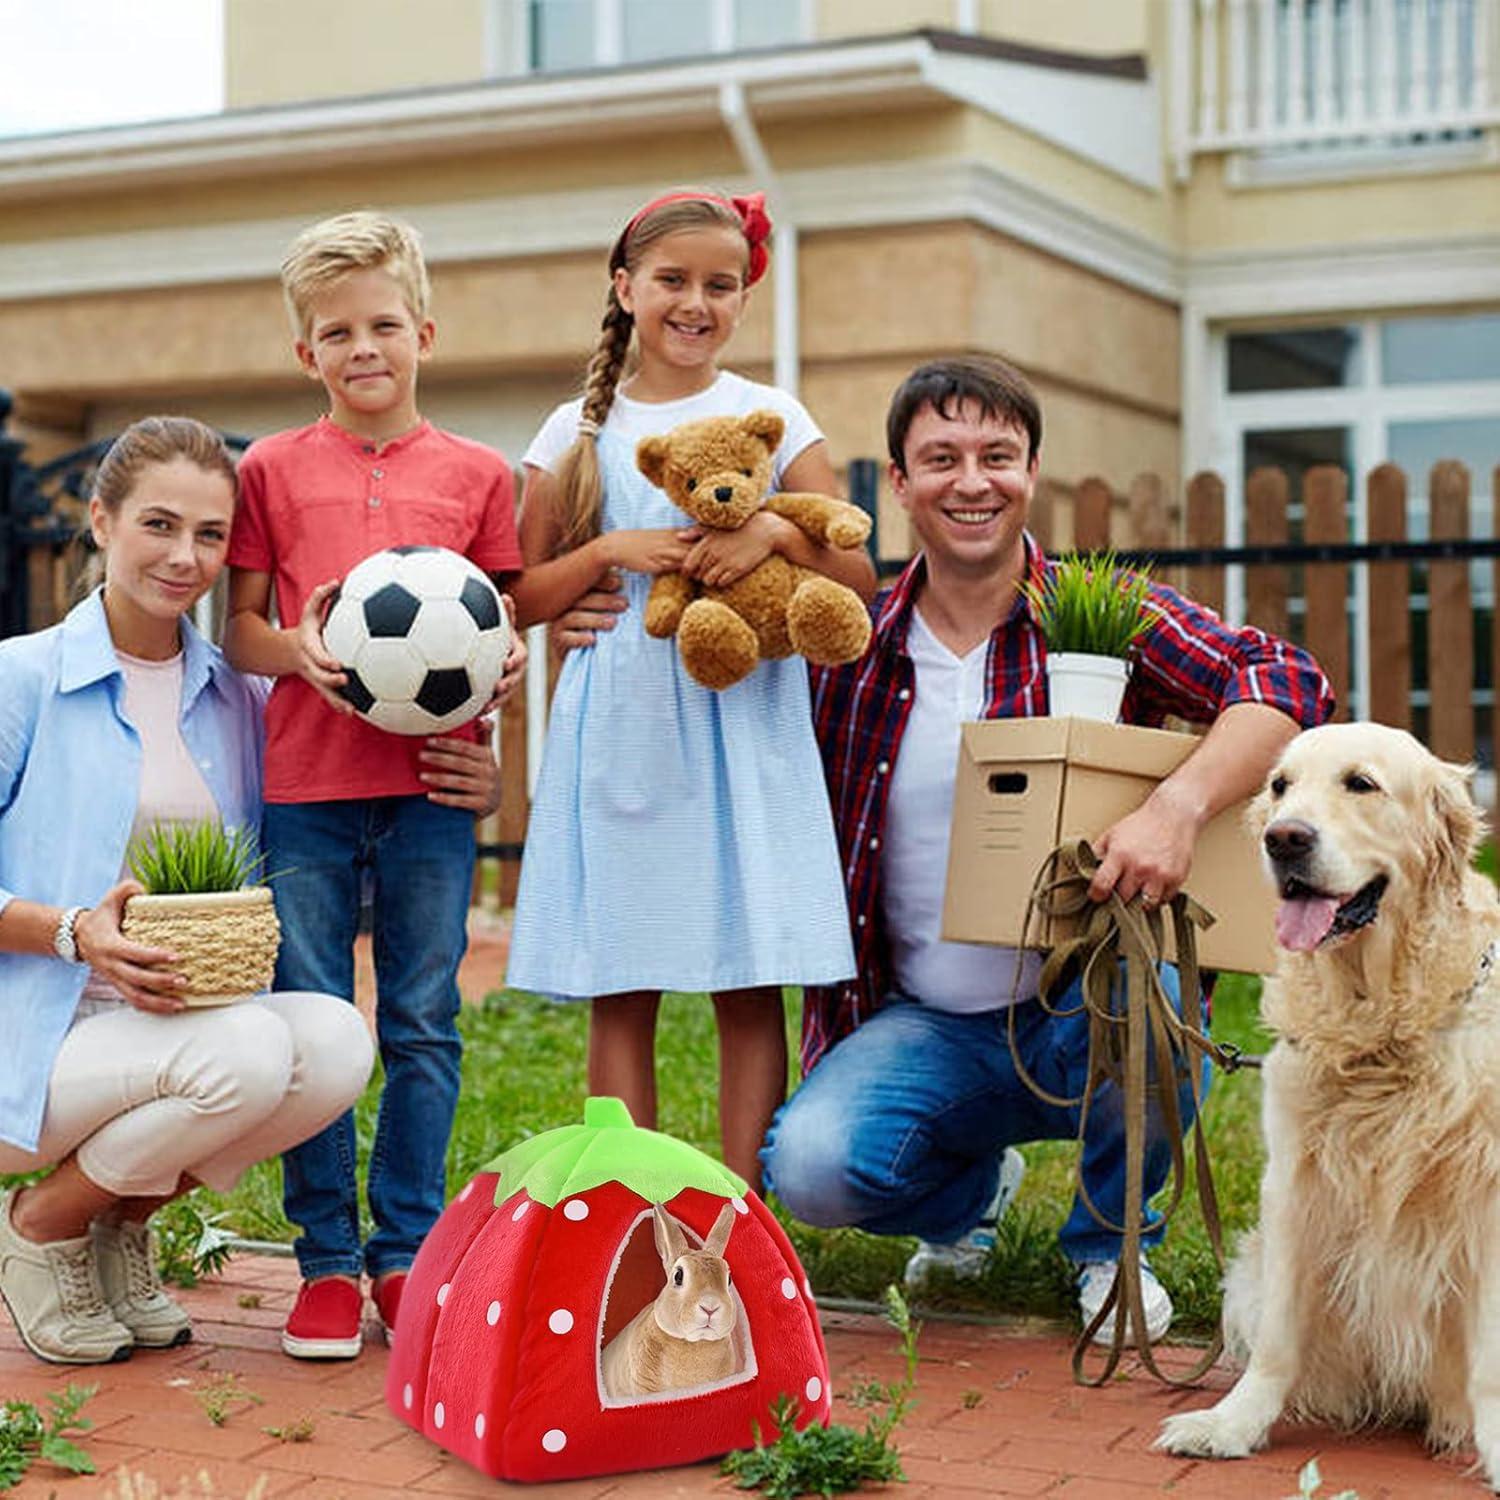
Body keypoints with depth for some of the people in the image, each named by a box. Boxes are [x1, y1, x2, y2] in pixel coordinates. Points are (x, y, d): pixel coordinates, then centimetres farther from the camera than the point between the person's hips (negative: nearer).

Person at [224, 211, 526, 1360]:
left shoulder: (476, 473, 9)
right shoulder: (273, 469, 8)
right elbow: (239, 628, 8)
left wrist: (506, 662, -10)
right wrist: (298, 649, -13)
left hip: (429, 781, 0)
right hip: (304, 782, 0)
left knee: (423, 1026, 6)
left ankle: (408, 1255, 17)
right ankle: (327, 1263, 14)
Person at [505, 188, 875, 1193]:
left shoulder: (772, 415, 6)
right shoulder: (579, 430, 9)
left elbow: (858, 578, 3)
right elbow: (521, 598, 7)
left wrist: (778, 530, -15)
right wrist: (610, 552, -8)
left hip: (742, 722, -1)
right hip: (617, 725, 1)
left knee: (749, 982, -2)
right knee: (619, 991, 1)